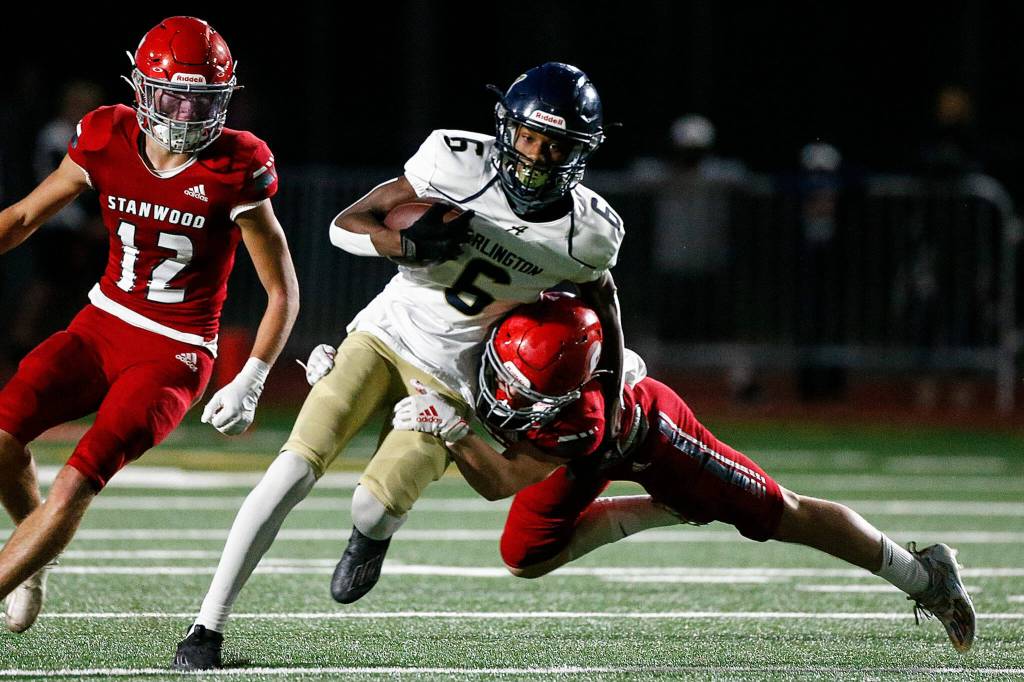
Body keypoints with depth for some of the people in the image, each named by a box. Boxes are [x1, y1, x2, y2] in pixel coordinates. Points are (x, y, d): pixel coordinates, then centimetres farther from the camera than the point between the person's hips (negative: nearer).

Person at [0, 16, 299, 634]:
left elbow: (284, 292, -7)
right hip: (104, 325, 4)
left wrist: (250, 383, -13)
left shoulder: (234, 171, -14)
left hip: (175, 354, -4)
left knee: (78, 483, -19)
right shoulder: (108, 142, -5)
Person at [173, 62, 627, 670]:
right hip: (387, 333, 0)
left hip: (451, 377, 0)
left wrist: (611, 395, 13)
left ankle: (373, 535, 24)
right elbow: (345, 225, -9)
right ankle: (209, 627, -13)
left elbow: (601, 294, 12)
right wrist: (409, 244, -29)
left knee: (373, 508, -17)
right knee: (295, 470, -18)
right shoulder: (463, 163, -15)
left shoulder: (586, 232, -12)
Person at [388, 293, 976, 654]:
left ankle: (926, 575, 22)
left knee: (780, 516, 4)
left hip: (648, 431, -6)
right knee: (526, 559, 1)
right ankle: (659, 511, 20)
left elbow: (500, 482, -48)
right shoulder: (506, 339, -35)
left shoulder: (579, 415, -48)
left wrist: (450, 427, -63)